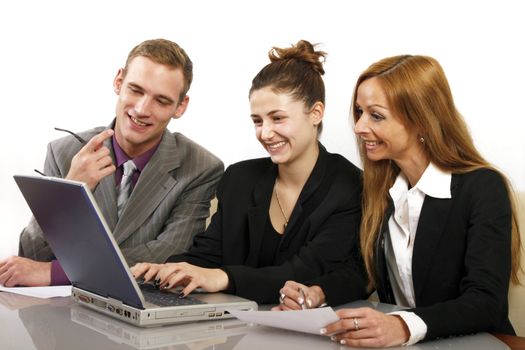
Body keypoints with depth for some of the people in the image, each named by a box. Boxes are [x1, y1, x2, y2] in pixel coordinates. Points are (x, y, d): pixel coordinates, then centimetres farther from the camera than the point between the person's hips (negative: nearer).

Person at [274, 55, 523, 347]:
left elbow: (486, 301, -20)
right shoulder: (380, 186, 5)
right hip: (395, 343, 5)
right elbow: (364, 268, 7)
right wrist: (317, 293, -14)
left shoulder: (483, 188, -12)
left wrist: (403, 327, -37)